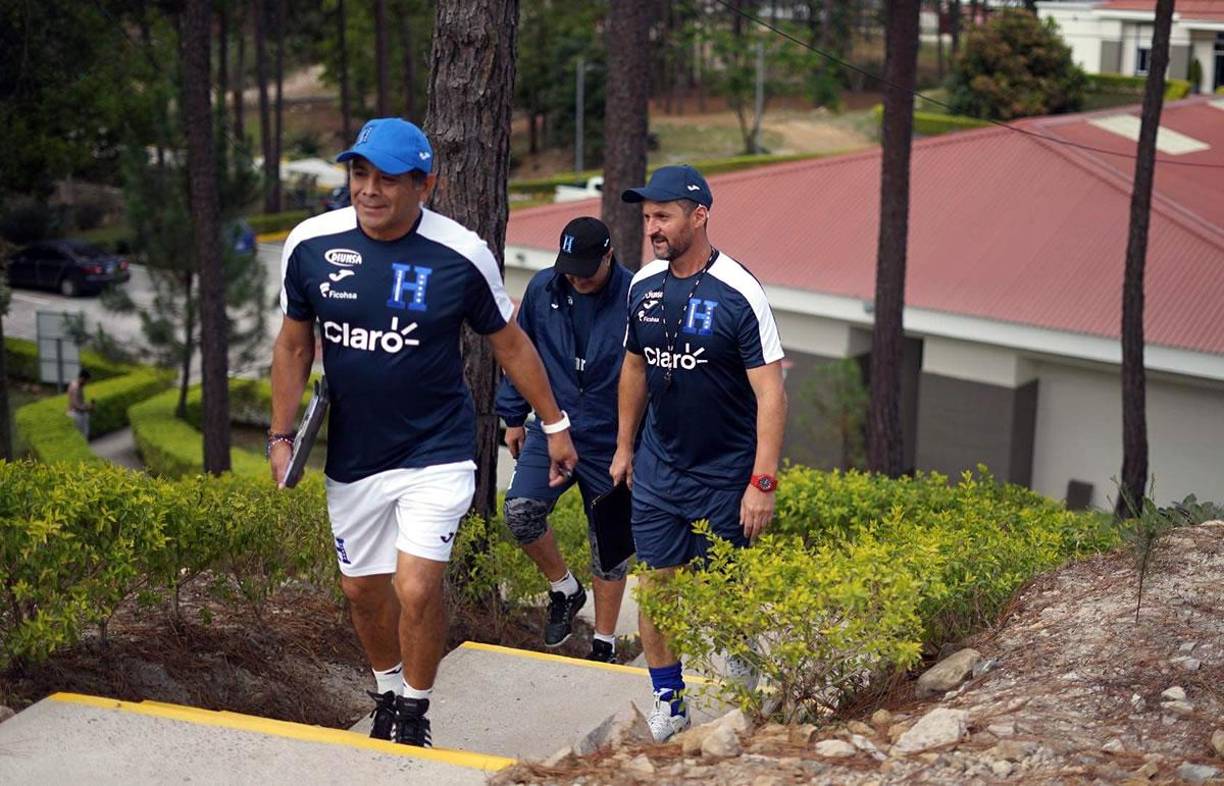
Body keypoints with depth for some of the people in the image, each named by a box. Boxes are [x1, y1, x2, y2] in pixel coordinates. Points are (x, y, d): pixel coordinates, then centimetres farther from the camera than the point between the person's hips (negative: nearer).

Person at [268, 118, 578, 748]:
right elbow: (294, 345, 6)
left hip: (437, 451, -3)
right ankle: (388, 693, 42)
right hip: (351, 454, 3)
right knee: (362, 588, 14)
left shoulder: (462, 255, -13)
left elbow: (509, 343, 2)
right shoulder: (310, 245, -7)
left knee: (416, 588, -15)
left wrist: (554, 424, 8)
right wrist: (281, 436, 3)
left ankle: (415, 714, 10)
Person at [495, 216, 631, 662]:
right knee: (520, 510, -17)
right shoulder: (542, 289, -3)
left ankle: (604, 645, 24)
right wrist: (513, 416, 13)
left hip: (611, 442, -3)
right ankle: (564, 589, 11)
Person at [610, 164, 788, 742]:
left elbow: (771, 394, -16)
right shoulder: (643, 286, 3)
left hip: (725, 476, -5)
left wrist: (762, 482, -20)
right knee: (655, 585, 5)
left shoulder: (739, 293, -16)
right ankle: (668, 702, 19)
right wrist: (624, 446, 19)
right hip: (657, 467, 5)